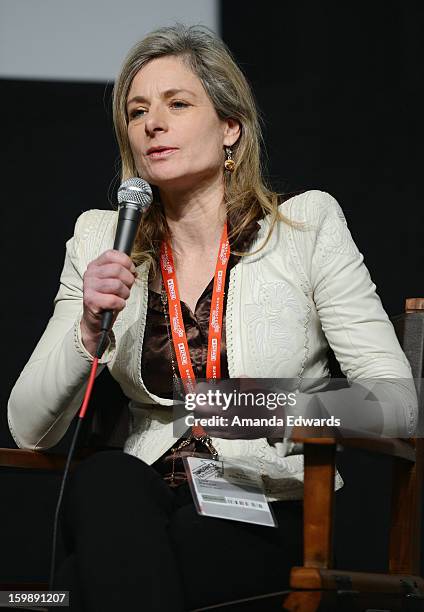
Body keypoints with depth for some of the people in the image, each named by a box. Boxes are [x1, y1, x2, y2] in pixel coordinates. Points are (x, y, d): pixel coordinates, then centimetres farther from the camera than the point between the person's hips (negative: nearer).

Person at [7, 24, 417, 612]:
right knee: (104, 476, -33)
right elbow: (30, 430, 4)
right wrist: (88, 330, -13)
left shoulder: (306, 223, -1)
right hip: (136, 502, 4)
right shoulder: (101, 240, 8)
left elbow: (398, 401, -6)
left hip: (269, 514, -3)